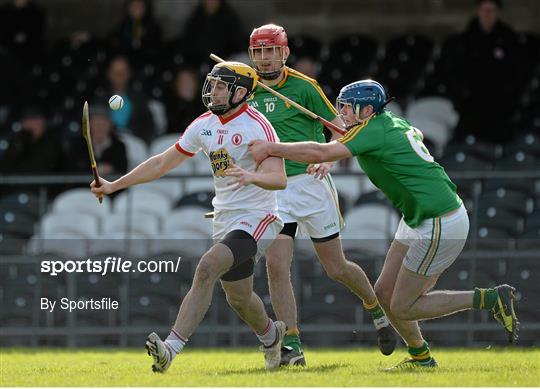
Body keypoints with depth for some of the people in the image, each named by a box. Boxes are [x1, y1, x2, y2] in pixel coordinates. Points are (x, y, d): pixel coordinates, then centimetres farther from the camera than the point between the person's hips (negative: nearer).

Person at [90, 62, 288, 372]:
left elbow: (280, 179, -25)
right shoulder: (205, 125, 7)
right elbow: (163, 163, 14)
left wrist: (252, 176, -46)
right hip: (225, 220, 8)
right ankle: (271, 335, 49)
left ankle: (172, 348, -36)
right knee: (238, 297, 17)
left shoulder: (257, 126, -16)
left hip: (256, 219, -8)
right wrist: (114, 185, 11)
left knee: (208, 266, -29)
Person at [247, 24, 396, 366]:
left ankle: (377, 308, 32)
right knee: (276, 267, -12)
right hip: (273, 190, 4)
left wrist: (327, 159, -21)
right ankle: (292, 347, -9)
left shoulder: (304, 87, -6)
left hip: (309, 183, -4)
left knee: (336, 267, 4)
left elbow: (341, 129, -4)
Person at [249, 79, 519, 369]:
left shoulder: (372, 130, -17)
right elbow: (417, 134, 35)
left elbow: (320, 153, -26)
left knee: (402, 308, -3)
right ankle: (420, 357, 24)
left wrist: (269, 148, -18)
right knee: (384, 292, 11)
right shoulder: (394, 122, 10)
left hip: (440, 223, -10)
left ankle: (491, 299, -1)